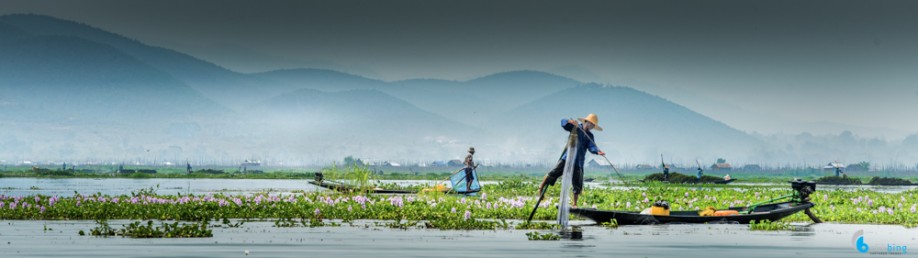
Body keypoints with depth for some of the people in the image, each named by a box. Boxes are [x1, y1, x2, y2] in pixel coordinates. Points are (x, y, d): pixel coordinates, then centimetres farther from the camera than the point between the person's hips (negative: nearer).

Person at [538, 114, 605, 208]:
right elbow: (563, 122, -8)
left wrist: (597, 151, -30)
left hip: (578, 162, 3)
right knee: (554, 173, -13)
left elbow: (592, 147, -8)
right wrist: (570, 122, -29)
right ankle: (541, 188, 7)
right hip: (567, 158, -3)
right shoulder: (576, 127, 4)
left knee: (578, 185, 1)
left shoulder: (590, 136, 9)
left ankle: (574, 204, 14)